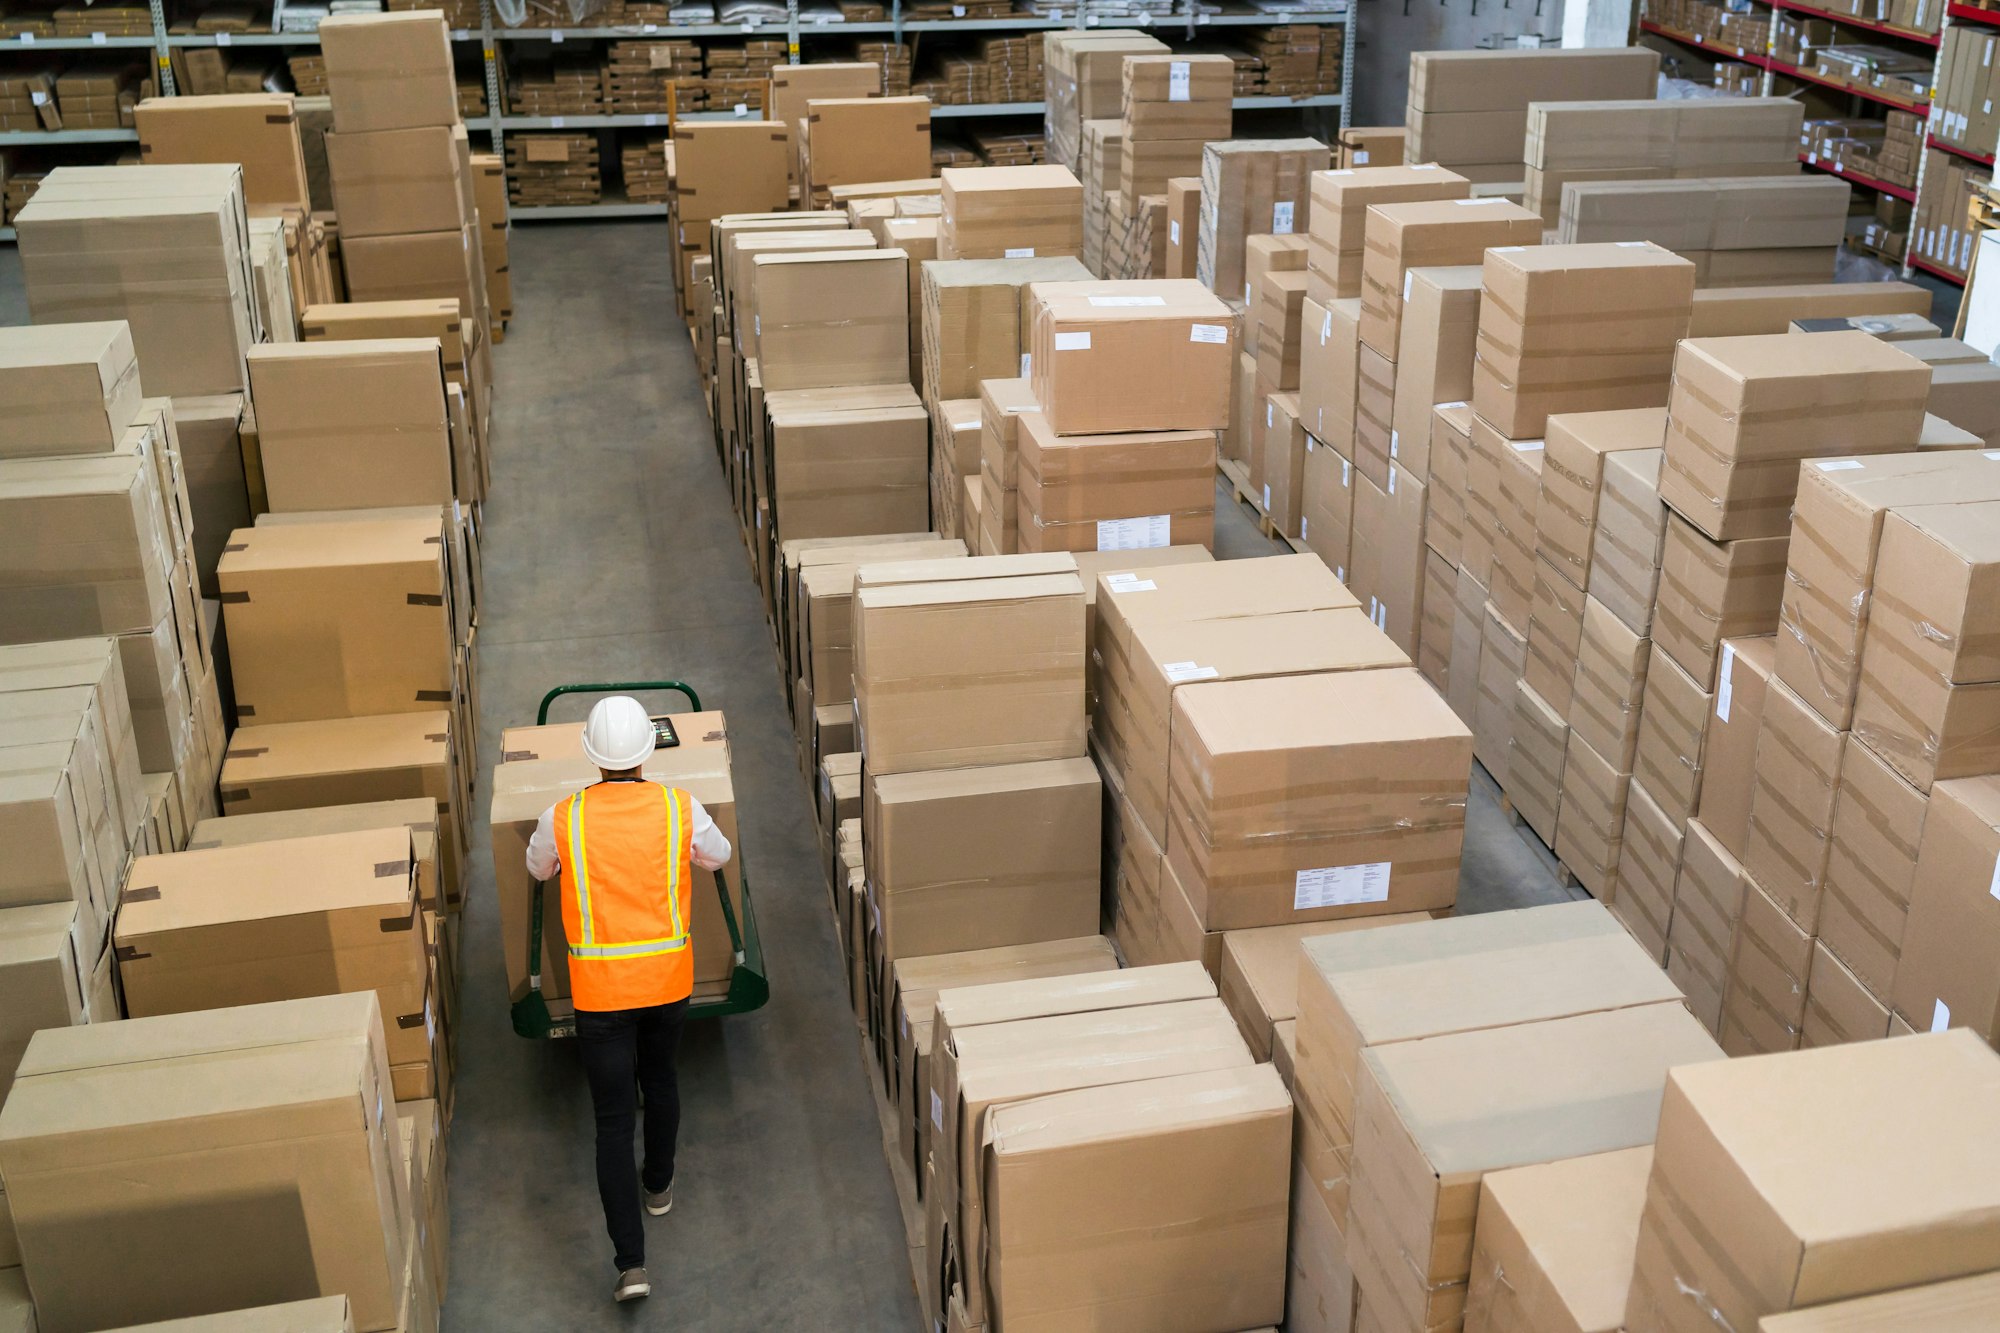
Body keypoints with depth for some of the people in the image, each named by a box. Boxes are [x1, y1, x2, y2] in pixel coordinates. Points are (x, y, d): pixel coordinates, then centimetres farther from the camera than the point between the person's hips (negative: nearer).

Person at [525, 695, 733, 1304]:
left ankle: (630, 1263, -1)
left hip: (600, 988, -2)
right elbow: (718, 855, 11)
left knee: (613, 1118, 3)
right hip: (668, 979, 2)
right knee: (660, 1080, 27)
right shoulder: (679, 808, -11)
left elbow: (538, 869, 11)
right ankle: (659, 1185, 48)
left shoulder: (563, 818, -12)